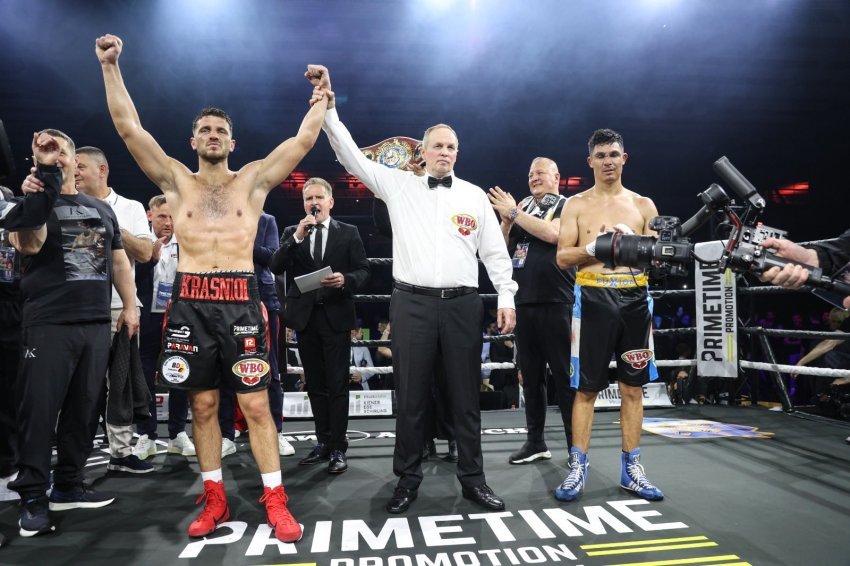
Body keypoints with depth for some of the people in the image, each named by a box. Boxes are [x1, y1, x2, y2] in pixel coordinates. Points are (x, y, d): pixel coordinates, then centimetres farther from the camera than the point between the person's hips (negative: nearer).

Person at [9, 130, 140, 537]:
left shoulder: (101, 209, 17)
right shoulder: (33, 201, 5)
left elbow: (118, 259, 19)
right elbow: (28, 245, -15)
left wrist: (129, 306, 12)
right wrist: (34, 198, -23)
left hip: (96, 323, 4)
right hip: (48, 324, -4)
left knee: (84, 409, 8)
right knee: (39, 409, -2)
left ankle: (68, 485, 21)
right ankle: (33, 497, 8)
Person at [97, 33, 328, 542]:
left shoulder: (254, 180, 9)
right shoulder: (176, 180, 11)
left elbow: (304, 139, 5)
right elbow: (129, 128, 7)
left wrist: (322, 95, 7)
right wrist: (111, 66, 6)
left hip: (241, 300, -2)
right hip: (190, 301, 2)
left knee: (256, 405, 0)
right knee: (203, 405, 9)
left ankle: (276, 502, 10)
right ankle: (215, 500, 23)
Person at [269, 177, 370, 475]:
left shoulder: (349, 232, 4)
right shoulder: (291, 232, 10)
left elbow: (363, 271, -1)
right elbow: (276, 267, -5)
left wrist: (346, 280, -21)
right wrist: (297, 237, -15)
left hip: (336, 316, -3)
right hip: (305, 317, 3)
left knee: (337, 383, -2)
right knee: (315, 384, 11)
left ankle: (338, 447, 6)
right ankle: (323, 441, 23)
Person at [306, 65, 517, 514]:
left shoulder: (475, 195, 10)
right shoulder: (399, 185, 7)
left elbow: (495, 251, 9)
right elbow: (351, 155, 4)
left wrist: (506, 297, 2)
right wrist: (328, 106, -3)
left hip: (463, 304, 1)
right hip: (413, 303, -1)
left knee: (465, 396, 9)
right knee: (411, 397, 7)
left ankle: (472, 478, 23)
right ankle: (407, 479, 22)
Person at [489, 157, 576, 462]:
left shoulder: (566, 205, 2)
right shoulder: (524, 207, 16)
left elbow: (552, 233, -17)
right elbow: (502, 247, 14)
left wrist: (514, 213, -11)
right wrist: (506, 219, -1)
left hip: (556, 302, -6)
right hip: (524, 301, 6)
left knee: (564, 375, -2)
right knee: (530, 375, 11)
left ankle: (576, 445, 8)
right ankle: (535, 440, 22)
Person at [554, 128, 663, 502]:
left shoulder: (643, 205, 12)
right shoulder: (576, 205, 6)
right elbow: (562, 258, 0)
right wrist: (594, 247, -17)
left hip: (634, 298, 3)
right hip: (593, 298, -2)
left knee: (632, 387, 7)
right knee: (586, 388, 0)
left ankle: (631, 469, 19)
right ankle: (578, 467, 11)